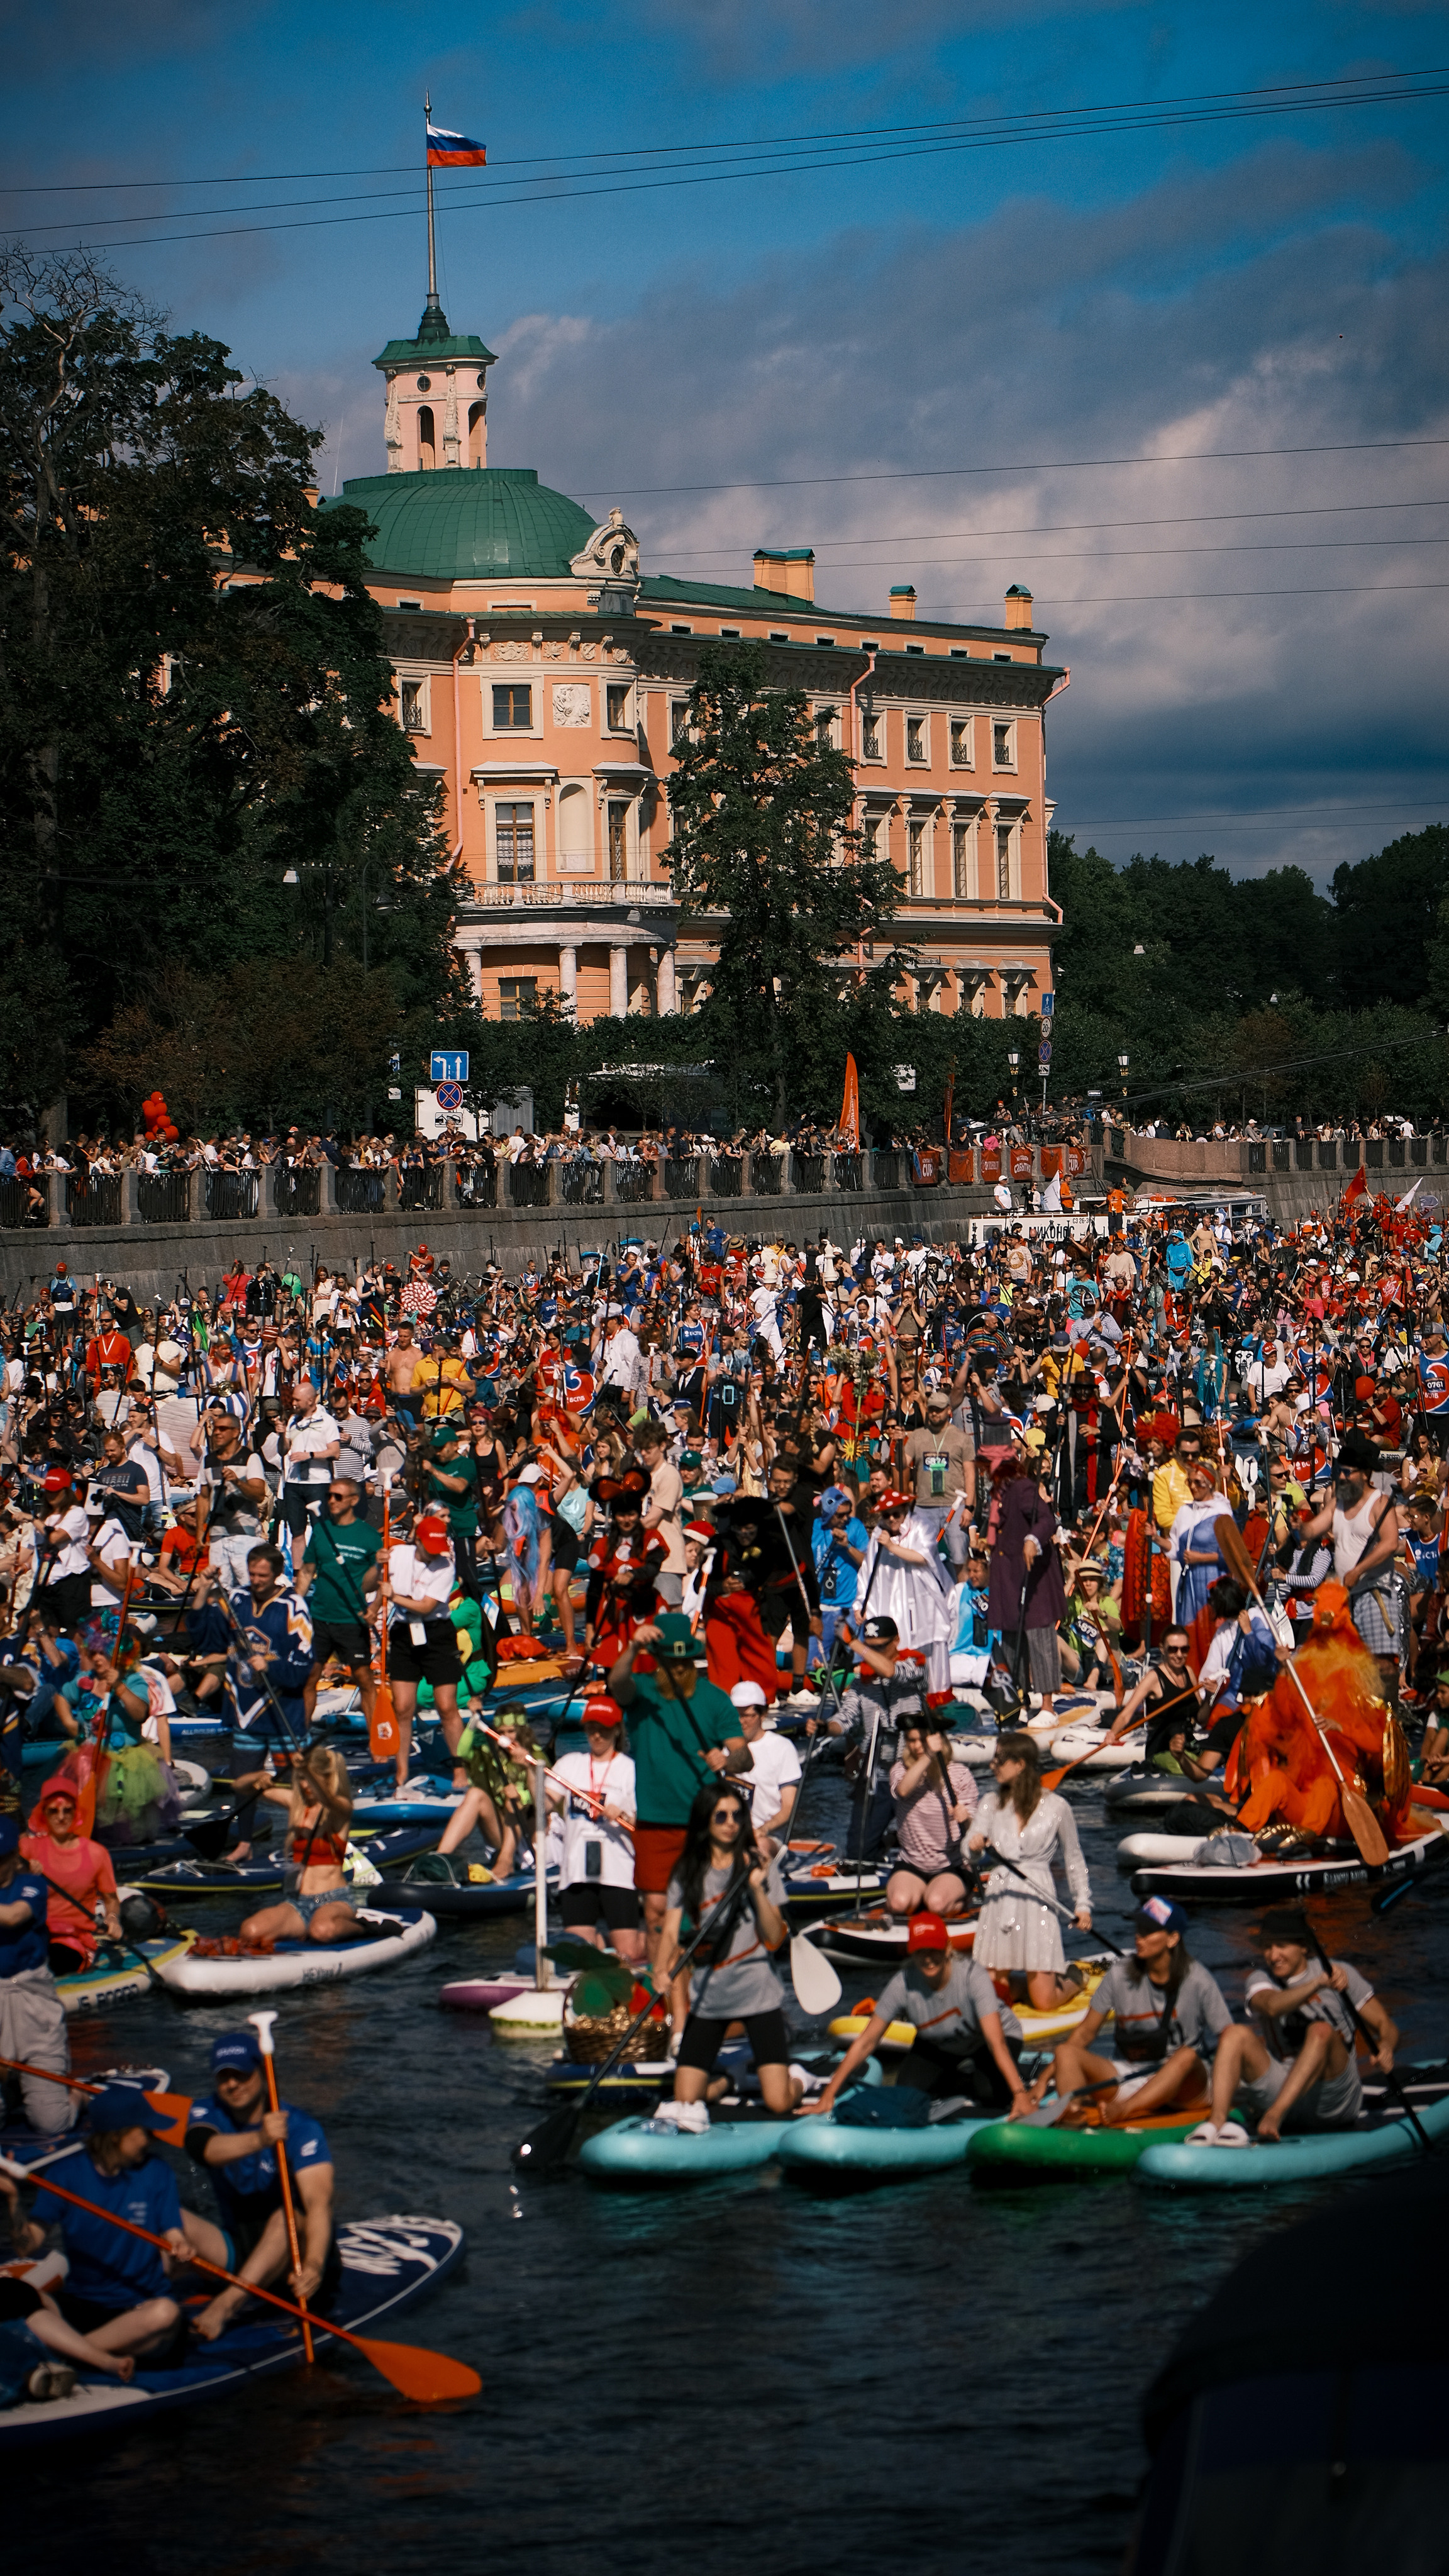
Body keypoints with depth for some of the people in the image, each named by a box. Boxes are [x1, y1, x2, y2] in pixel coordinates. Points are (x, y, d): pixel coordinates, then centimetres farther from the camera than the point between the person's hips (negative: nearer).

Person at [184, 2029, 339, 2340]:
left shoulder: (300, 2126, -17)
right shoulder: (208, 2113, -4)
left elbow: (318, 2202, -31)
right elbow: (201, 2148, -30)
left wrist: (313, 2266, -50)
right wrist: (258, 2140, -51)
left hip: (295, 2249, -4)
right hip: (239, 2250, 4)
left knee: (287, 2218, -36)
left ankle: (227, 2304, -49)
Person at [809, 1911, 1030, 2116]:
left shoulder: (973, 1977, -36)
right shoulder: (903, 1984, -28)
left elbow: (996, 2042, -42)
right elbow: (866, 2043, -22)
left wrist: (1020, 2094, -53)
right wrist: (828, 2095, -26)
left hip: (982, 2042, -3)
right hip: (937, 2047, 3)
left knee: (994, 2095, -29)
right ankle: (961, 2080, 14)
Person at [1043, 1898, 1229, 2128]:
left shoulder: (1196, 1979, -5)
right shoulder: (1120, 1975, 2)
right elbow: (1085, 2033, 6)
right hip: (1128, 2078, 3)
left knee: (1187, 2056, -36)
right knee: (1065, 2052, -18)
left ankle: (1120, 2111, -52)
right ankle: (1072, 2114, -47)